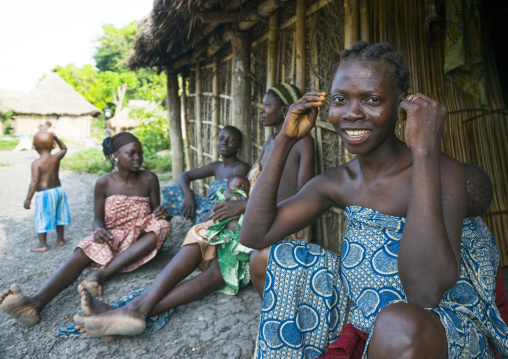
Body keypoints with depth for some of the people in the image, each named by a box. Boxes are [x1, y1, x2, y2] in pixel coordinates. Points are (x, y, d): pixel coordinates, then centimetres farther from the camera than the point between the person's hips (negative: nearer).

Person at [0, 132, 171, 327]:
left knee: (162, 226, -32)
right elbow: (98, 218, 4)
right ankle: (36, 302, -52)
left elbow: (155, 211, 3)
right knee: (81, 254, -28)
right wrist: (99, 230, -19)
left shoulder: (149, 179, -3)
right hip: (110, 238, 1)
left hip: (139, 241, 0)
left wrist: (160, 213, -22)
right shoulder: (104, 183, -3)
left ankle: (100, 274, -37)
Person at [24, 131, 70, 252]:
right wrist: (56, 138, 10)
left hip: (45, 194, -6)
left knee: (42, 218, 6)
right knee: (59, 216, 18)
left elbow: (34, 181, -20)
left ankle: (42, 244, 12)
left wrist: (28, 198, -15)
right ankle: (60, 239, 29)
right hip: (58, 190, 6)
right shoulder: (56, 158, -1)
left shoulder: (36, 163, -15)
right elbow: (64, 149, 21)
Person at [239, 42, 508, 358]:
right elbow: (254, 235, -9)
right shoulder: (336, 183, -4)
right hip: (359, 321, 5)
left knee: (398, 324, -39)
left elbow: (425, 293, -35)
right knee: (274, 258, -2)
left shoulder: (443, 173, -20)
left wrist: (425, 150, -34)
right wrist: (285, 141, -10)